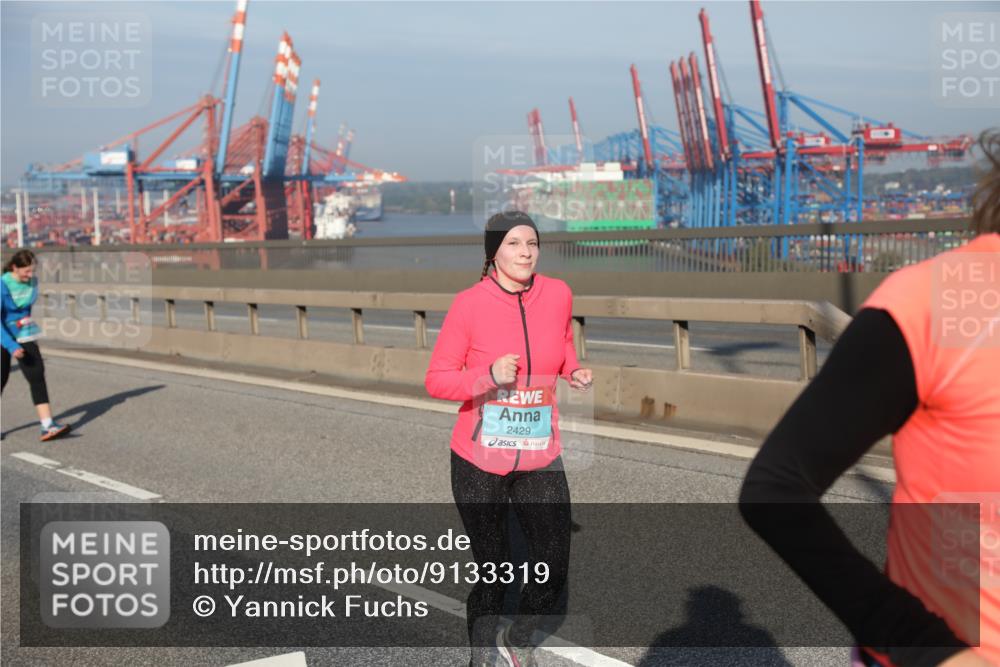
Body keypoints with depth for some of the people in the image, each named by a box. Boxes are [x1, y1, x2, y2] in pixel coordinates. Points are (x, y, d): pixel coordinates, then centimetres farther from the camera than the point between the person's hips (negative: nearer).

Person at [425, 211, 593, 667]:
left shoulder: (558, 295, -3)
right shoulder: (469, 304, -13)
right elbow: (436, 381, -10)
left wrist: (574, 372, -1)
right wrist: (490, 376, -26)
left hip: (540, 460, 3)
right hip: (479, 461, -3)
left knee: (553, 574, 1)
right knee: (492, 574, 6)